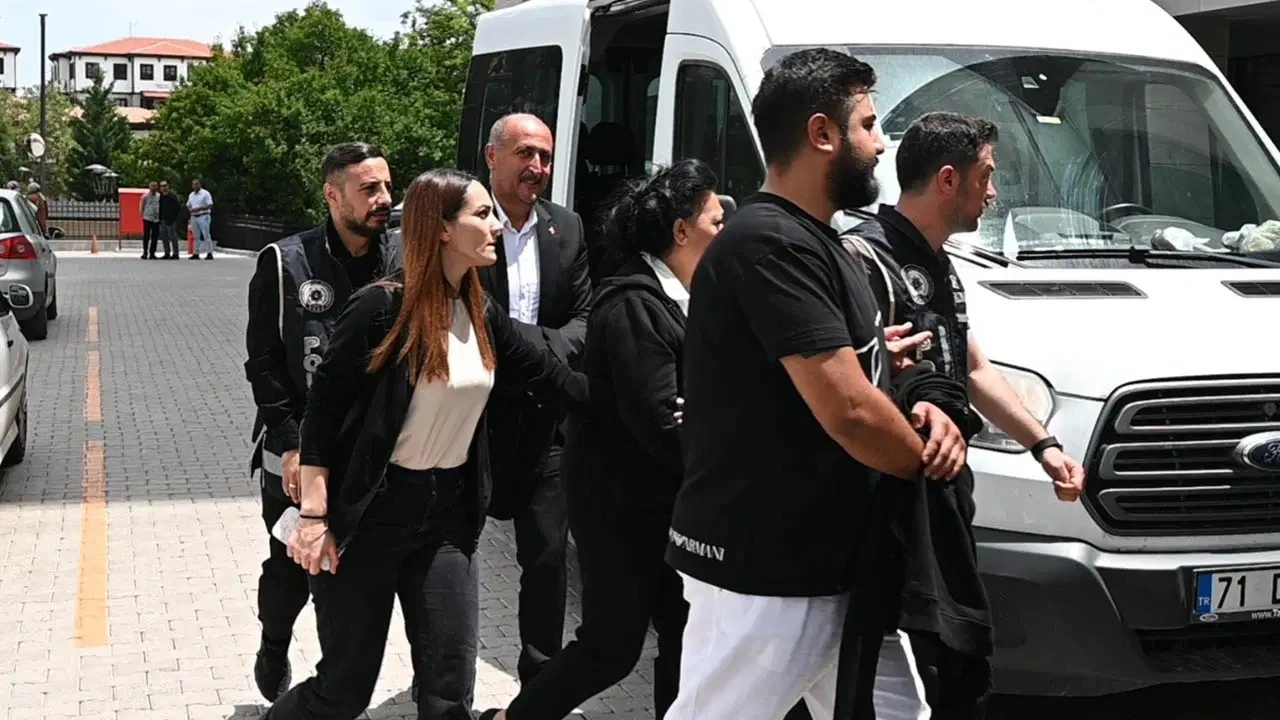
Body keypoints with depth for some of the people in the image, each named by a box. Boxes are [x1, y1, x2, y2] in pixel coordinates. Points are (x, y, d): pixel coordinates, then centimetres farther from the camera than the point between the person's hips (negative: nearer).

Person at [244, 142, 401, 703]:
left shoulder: (403, 261, 0)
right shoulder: (286, 262, -5)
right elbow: (263, 362, -6)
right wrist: (289, 446, -12)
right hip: (297, 455, -1)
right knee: (291, 569, 11)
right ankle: (273, 651, 39)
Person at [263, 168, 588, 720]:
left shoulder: (482, 315, 5)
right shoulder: (383, 307, -15)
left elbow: (553, 377, 10)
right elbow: (323, 410, -13)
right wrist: (315, 515, -15)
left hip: (448, 511, 6)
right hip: (371, 510, -6)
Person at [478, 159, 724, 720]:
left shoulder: (671, 300, 10)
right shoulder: (633, 305, -19)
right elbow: (660, 423, -22)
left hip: (664, 503, 9)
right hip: (623, 506, -9)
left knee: (685, 637, 11)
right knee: (612, 647, -1)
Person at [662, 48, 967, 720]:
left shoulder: (817, 244, 14)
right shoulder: (770, 244, -20)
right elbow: (847, 411, -25)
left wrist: (919, 416, -2)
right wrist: (928, 458, -6)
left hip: (836, 566, 10)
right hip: (762, 577, -10)